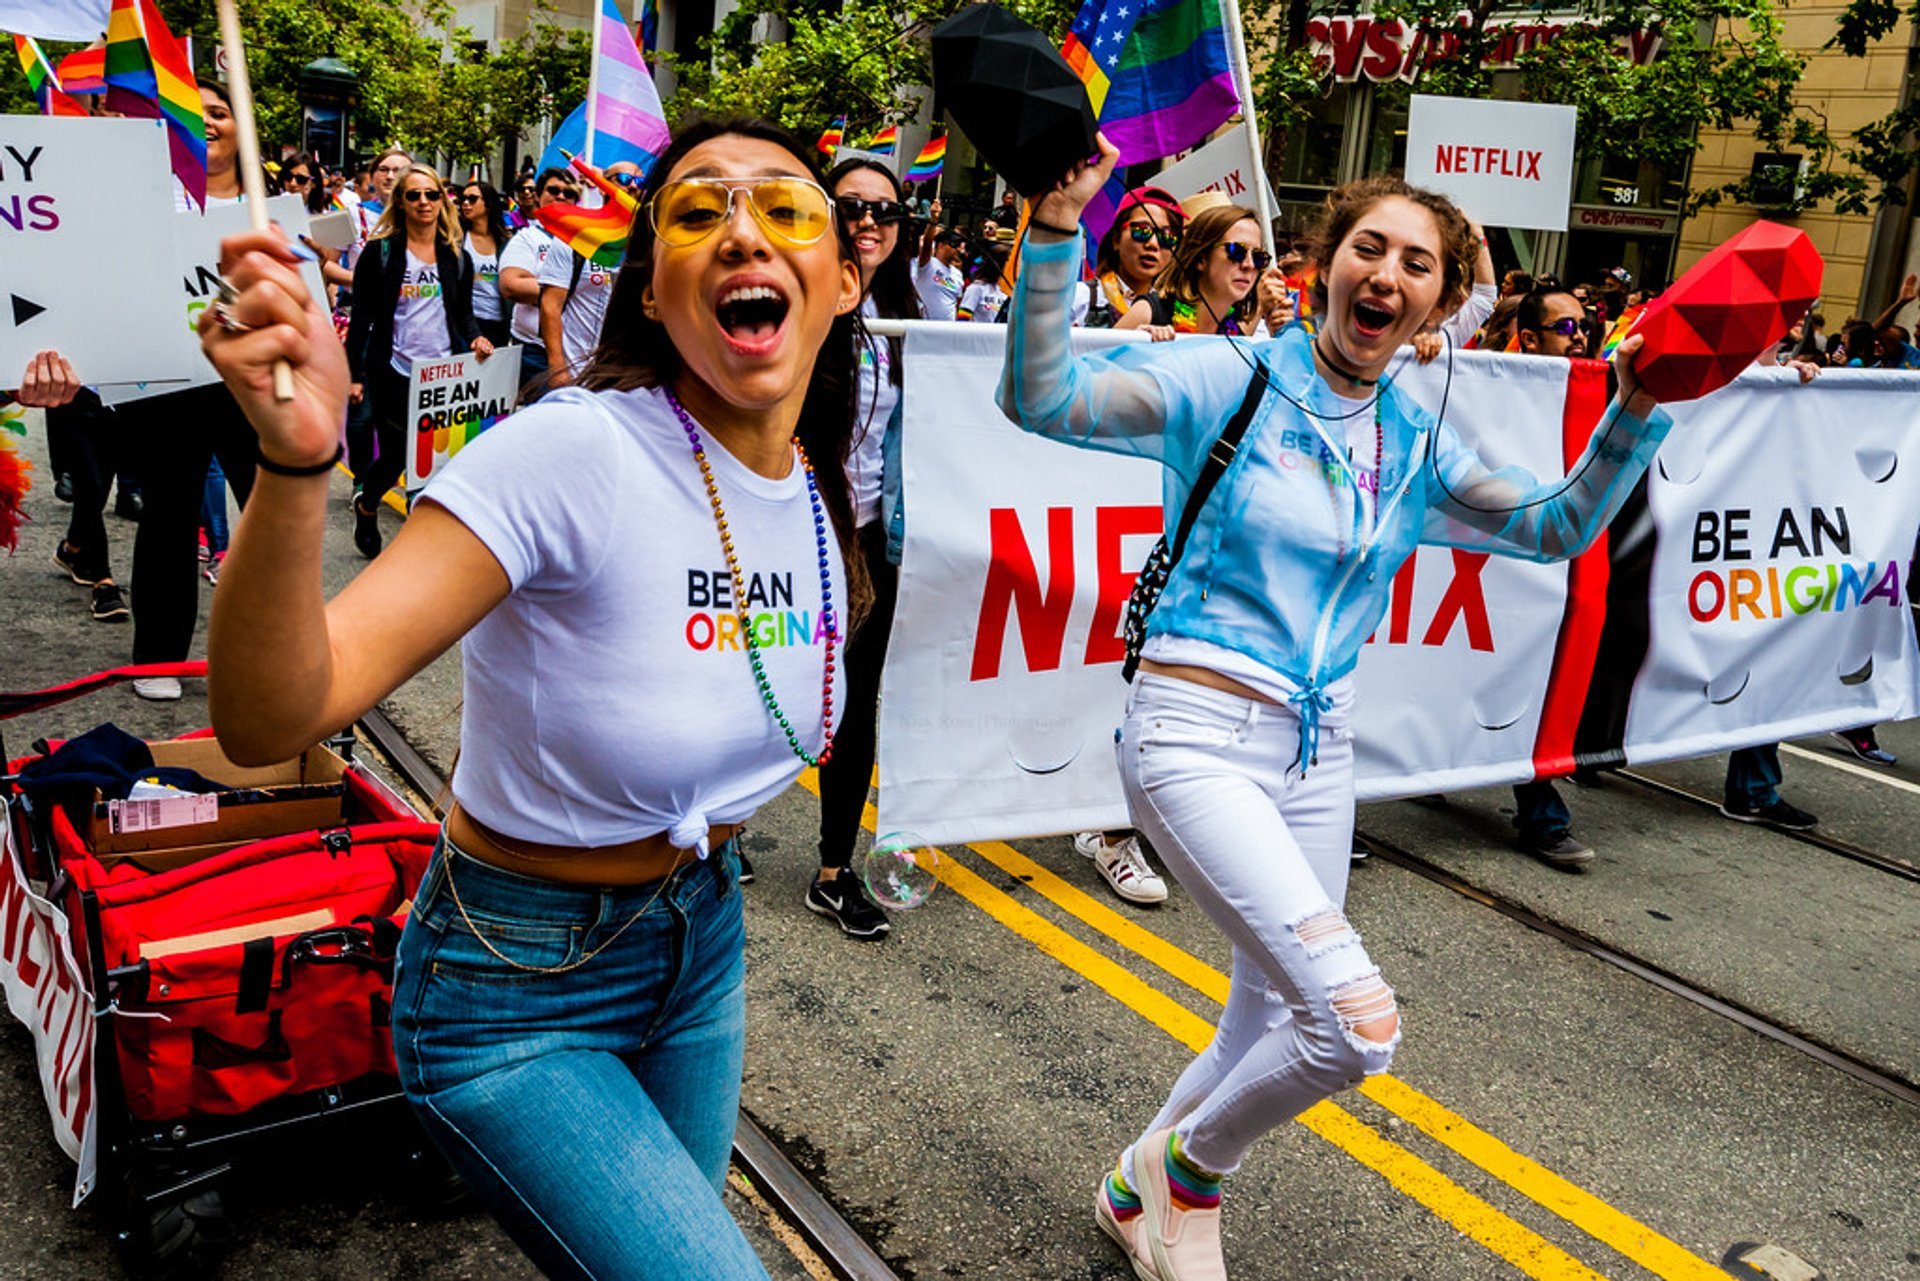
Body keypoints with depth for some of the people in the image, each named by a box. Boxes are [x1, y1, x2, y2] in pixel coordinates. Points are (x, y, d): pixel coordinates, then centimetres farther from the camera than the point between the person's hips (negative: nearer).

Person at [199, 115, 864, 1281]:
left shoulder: (823, 496, -5)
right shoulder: (573, 452, -26)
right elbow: (272, 720, -35)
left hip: (702, 943, 7)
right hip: (517, 998, -6)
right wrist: (298, 460, -49)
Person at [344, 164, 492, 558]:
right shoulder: (380, 252, 0)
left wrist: (476, 339, -7)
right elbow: (361, 318, 0)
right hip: (393, 374, -2)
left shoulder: (457, 257, 10)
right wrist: (354, 374, -5)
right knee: (395, 456, 3)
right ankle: (366, 505, 34)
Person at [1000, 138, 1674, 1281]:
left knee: (1276, 1026, 17)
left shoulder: (1417, 447, 10)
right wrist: (1058, 224, -32)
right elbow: (1043, 400, -20)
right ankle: (1189, 1168, 13)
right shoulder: (1233, 382, -8)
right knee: (1357, 1021, -18)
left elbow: (1559, 526, 9)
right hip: (1198, 734, -7)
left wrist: (1639, 410, -5)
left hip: (1319, 753, 7)